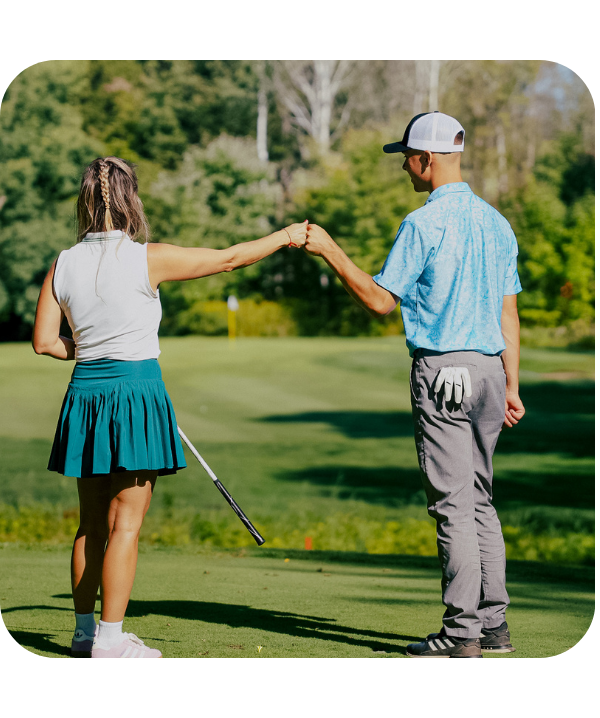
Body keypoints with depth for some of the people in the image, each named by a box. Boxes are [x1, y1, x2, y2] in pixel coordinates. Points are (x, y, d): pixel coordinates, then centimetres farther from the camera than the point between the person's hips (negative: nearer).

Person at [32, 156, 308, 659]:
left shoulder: (63, 266, 2)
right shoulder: (147, 259, -11)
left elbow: (45, 341, 4)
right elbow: (228, 258, -2)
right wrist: (286, 237, 11)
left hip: (84, 393, 5)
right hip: (136, 392, -5)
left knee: (92, 523, 14)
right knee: (125, 523, -2)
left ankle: (85, 630, 21)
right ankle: (110, 639, -2)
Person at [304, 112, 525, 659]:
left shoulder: (423, 224, -10)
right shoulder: (496, 223, 13)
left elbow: (380, 301, -7)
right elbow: (508, 313, 14)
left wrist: (330, 250, 1)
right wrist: (511, 385, 18)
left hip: (442, 368, -7)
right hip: (489, 369, 7)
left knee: (454, 504, -6)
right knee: (480, 500, 14)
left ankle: (462, 632, -5)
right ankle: (493, 623, 14)